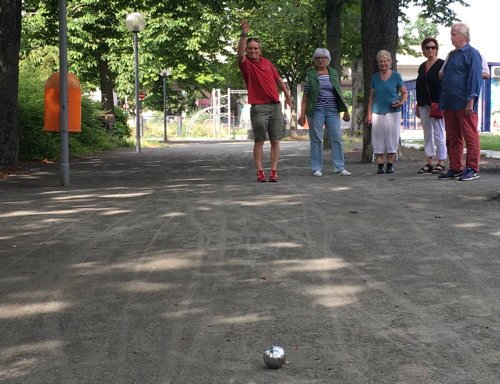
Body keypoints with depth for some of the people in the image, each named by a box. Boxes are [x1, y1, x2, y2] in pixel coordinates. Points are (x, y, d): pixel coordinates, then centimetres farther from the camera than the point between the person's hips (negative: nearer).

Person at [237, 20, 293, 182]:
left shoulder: (267, 62, 13)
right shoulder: (246, 64, -2)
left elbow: (278, 79, 23)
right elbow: (240, 54, -23)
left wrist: (287, 95, 24)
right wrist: (244, 35, -35)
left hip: (275, 105, 4)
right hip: (258, 107, -4)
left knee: (275, 141, 2)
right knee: (259, 141, -1)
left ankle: (273, 171, 4)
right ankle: (260, 172, 2)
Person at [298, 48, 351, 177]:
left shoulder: (333, 73, 12)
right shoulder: (310, 75, 3)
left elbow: (339, 93, 15)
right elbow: (305, 96, 3)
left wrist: (345, 111, 12)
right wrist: (302, 114, -4)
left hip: (332, 111, 3)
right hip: (316, 111, -3)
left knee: (337, 138, -2)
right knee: (316, 139, 0)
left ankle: (340, 168, 1)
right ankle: (317, 168, 6)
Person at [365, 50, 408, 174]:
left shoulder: (396, 76, 2)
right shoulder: (375, 77, 9)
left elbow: (404, 93, 7)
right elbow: (371, 96, 12)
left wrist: (401, 102, -13)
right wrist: (369, 113, 6)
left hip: (392, 112, -2)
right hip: (377, 112, 2)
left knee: (391, 137, -1)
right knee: (378, 138, -1)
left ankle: (390, 164, 6)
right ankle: (380, 165, 4)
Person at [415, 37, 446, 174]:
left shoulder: (442, 64, -4)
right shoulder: (422, 67, 16)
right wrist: (418, 105, 16)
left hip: (437, 104, -7)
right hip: (424, 105, 7)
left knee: (438, 133, -6)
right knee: (427, 134, 8)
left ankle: (441, 163, -2)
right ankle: (429, 163, 13)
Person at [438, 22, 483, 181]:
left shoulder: (472, 53, -5)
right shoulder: (451, 55, 20)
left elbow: (475, 78, -12)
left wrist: (470, 101, -18)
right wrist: (443, 102, 19)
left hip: (464, 105, -8)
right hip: (449, 105, 8)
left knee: (470, 137, -4)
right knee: (452, 138, 10)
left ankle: (472, 169, -1)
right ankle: (455, 169, 15)